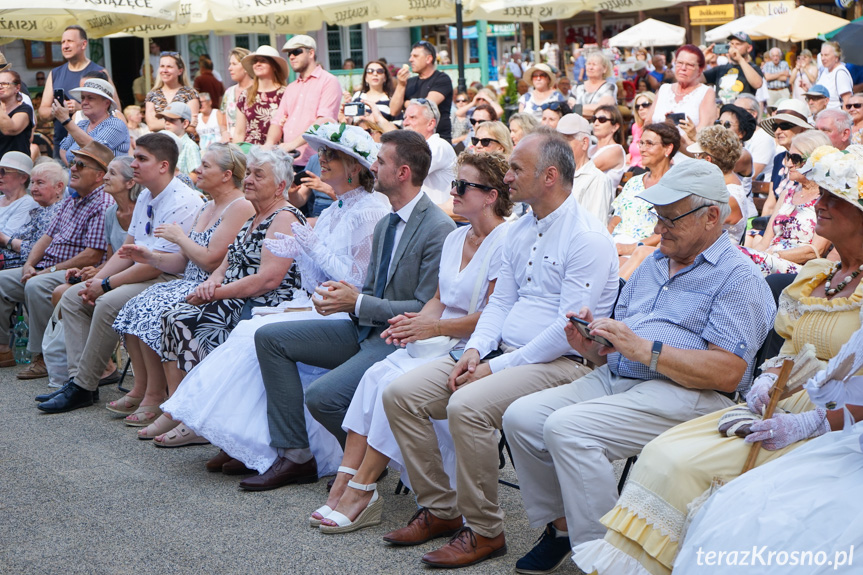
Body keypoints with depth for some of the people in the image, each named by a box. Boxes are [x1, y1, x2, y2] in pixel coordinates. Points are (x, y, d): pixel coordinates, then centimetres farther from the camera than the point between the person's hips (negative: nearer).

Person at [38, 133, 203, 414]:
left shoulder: (181, 203, -20)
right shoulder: (145, 197, 13)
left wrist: (106, 285, -16)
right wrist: (96, 279, -1)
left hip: (170, 281, -11)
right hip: (143, 274, 11)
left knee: (108, 303, -31)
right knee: (72, 298, 4)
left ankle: (83, 387, -18)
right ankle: (78, 377, -3)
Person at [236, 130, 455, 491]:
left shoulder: (439, 230, -16)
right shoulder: (385, 225, 13)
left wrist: (358, 303, -18)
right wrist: (340, 294, -4)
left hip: (401, 339, -10)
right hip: (366, 330, 10)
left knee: (322, 396, -27)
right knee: (270, 337, 2)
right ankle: (294, 457, 1)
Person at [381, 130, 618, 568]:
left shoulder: (587, 238, -12)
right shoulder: (520, 229, 16)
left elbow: (568, 330, -19)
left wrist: (499, 367, -18)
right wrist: (475, 350, -1)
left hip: (560, 363, -9)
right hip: (501, 353, 9)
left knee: (466, 406, -33)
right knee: (400, 395, -5)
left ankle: (484, 530, -16)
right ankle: (439, 509, 6)